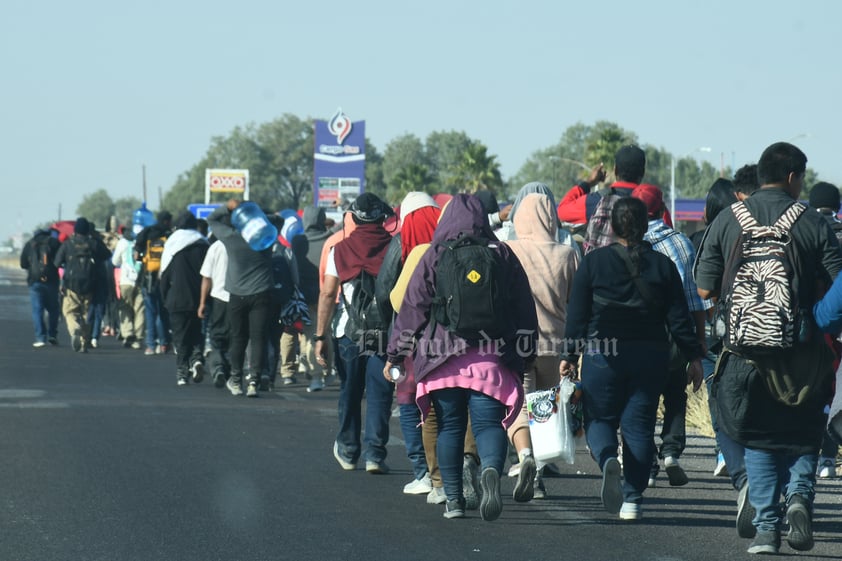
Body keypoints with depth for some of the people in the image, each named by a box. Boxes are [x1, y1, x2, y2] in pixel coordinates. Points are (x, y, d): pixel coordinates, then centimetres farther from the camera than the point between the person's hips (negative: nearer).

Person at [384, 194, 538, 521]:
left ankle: (453, 498, 9)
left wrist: (395, 356, 9)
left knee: (449, 426, 9)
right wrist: (524, 357, 20)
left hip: (443, 359, 0)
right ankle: (490, 470, -33)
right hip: (492, 359, 0)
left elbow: (412, 308, 2)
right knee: (489, 423, -3)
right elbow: (524, 311, 11)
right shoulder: (503, 256, 7)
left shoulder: (434, 258, 2)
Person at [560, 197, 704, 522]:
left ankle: (608, 460, -23)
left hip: (603, 355, -2)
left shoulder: (594, 261, -1)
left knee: (599, 418, 10)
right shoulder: (662, 265, 4)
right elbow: (678, 318, 3)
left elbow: (577, 315, -1)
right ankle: (632, 499, 4)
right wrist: (694, 356, 9)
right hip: (651, 356, 2)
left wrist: (570, 355, 5)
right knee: (639, 423, 8)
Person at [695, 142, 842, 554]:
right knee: (804, 433, 14)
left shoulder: (727, 220, 2)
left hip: (745, 348, 1)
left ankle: (766, 527, 4)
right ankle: (799, 493, -10)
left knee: (758, 440, 11)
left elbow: (705, 288, 2)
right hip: (801, 351, -1)